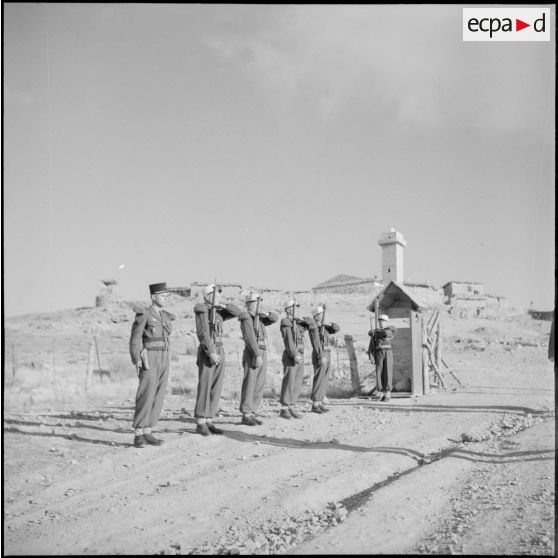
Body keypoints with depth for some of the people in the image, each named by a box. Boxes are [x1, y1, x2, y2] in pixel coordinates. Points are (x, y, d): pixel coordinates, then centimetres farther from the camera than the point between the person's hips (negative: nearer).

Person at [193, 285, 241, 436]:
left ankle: (208, 422, 11)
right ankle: (200, 424, -2)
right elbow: (203, 334, -17)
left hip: (219, 352, 8)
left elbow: (237, 312, 12)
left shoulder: (218, 312, 17)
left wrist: (223, 305, -4)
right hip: (207, 353, -8)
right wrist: (211, 353, -24)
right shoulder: (201, 310, -8)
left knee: (216, 388, 6)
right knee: (204, 388, -7)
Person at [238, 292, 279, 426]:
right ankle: (246, 415, -3)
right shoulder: (246, 318, -8)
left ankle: (252, 414, 11)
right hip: (252, 354, -9)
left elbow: (275, 318, 22)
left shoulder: (258, 318, 20)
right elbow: (250, 338, -18)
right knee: (249, 385, -7)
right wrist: (257, 356, -24)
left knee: (259, 386, 7)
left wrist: (267, 314, 1)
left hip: (262, 355, 9)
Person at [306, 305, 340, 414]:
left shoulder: (324, 327, 18)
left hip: (327, 355, 9)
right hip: (319, 356, -9)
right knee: (319, 380, -9)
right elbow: (316, 343, -19)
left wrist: (331, 324, -3)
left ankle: (320, 402, 16)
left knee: (324, 380, 10)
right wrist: (321, 357, -27)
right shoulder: (313, 327, -10)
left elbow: (337, 329, 19)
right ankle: (315, 405, -7)